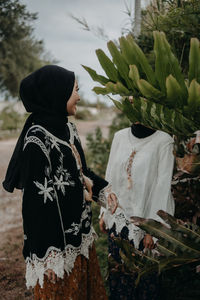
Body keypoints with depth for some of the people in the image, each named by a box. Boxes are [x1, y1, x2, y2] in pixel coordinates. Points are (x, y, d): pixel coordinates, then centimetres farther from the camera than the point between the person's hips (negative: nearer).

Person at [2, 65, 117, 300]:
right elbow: (37, 199, -23)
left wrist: (103, 190, 11)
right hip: (58, 241, -9)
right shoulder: (37, 138, -22)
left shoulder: (67, 128, 5)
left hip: (79, 232, 9)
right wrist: (49, 253, -22)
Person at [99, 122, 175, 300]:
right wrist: (104, 212, 10)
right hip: (118, 217, 4)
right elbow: (110, 175, 10)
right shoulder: (120, 137, 4)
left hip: (144, 218, -4)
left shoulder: (163, 141, -11)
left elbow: (162, 186, -12)